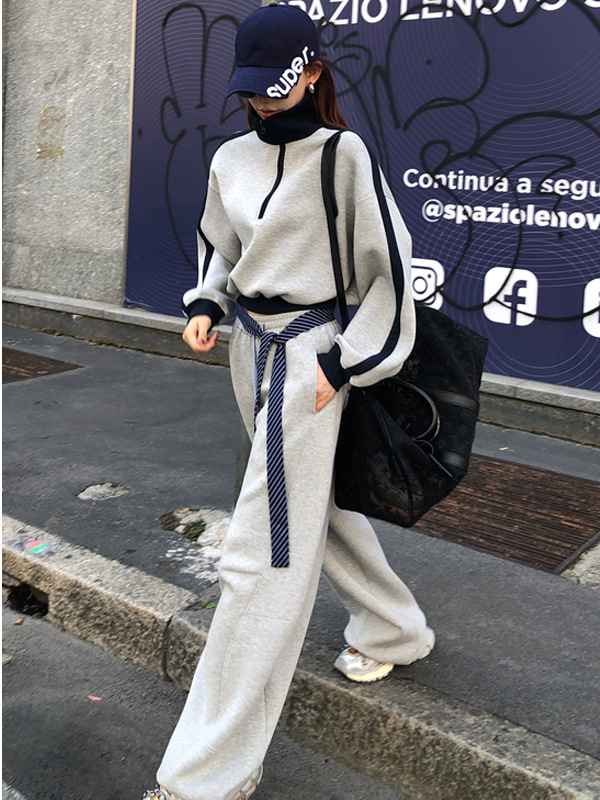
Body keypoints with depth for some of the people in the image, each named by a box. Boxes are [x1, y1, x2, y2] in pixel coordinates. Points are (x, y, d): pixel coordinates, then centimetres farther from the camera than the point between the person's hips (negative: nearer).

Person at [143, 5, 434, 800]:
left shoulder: (342, 155, -10)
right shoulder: (231, 158, 7)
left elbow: (388, 266, -9)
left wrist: (345, 366, -12)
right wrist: (206, 305, 5)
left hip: (308, 357, -7)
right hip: (250, 347, 8)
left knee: (264, 553, -8)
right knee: (315, 505, 21)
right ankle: (395, 629, 47)